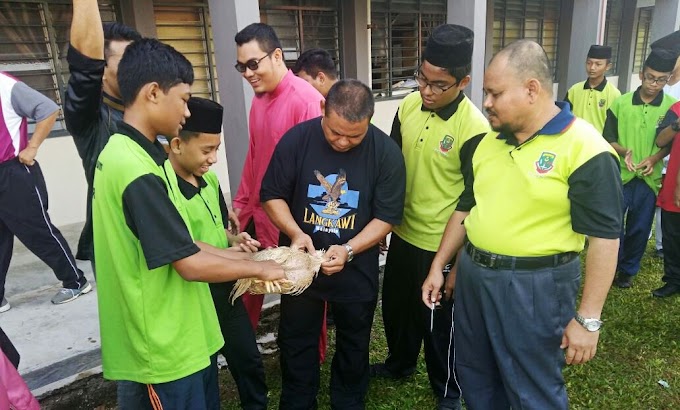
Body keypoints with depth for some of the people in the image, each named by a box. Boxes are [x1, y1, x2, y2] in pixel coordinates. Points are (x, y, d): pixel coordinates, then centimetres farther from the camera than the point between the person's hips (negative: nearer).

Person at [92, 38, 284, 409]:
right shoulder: (138, 172, -27)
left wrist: (240, 258, 4)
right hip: (166, 345, -9)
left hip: (170, 334, 9)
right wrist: (259, 268, -10)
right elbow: (190, 264, -24)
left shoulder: (122, 152, 4)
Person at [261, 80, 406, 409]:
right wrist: (294, 232, -23)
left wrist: (349, 250, -24)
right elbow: (272, 195, -6)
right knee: (296, 341, 17)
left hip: (356, 268, 0)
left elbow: (387, 217, -11)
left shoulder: (386, 152, -15)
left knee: (353, 342, 20)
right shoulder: (296, 139, -15)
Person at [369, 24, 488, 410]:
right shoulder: (408, 105, -3)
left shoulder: (474, 128, -22)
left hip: (441, 246, -6)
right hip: (402, 233, 6)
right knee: (396, 305, 25)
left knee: (438, 323, 13)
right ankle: (400, 362, 53)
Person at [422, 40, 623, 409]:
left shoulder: (585, 149, -16)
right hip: (472, 275, 7)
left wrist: (587, 319, -15)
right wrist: (439, 266, 12)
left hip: (534, 286, -6)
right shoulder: (488, 141, 5)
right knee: (475, 380, 23)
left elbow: (604, 236, -15)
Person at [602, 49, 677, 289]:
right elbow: (608, 139, 2)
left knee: (639, 229, 10)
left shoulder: (672, 107, -2)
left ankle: (628, 271, 27)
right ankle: (612, 266, 23)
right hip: (619, 175, 0)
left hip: (649, 178, 1)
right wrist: (624, 152, -17)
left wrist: (654, 158, -14)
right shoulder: (621, 103, -2)